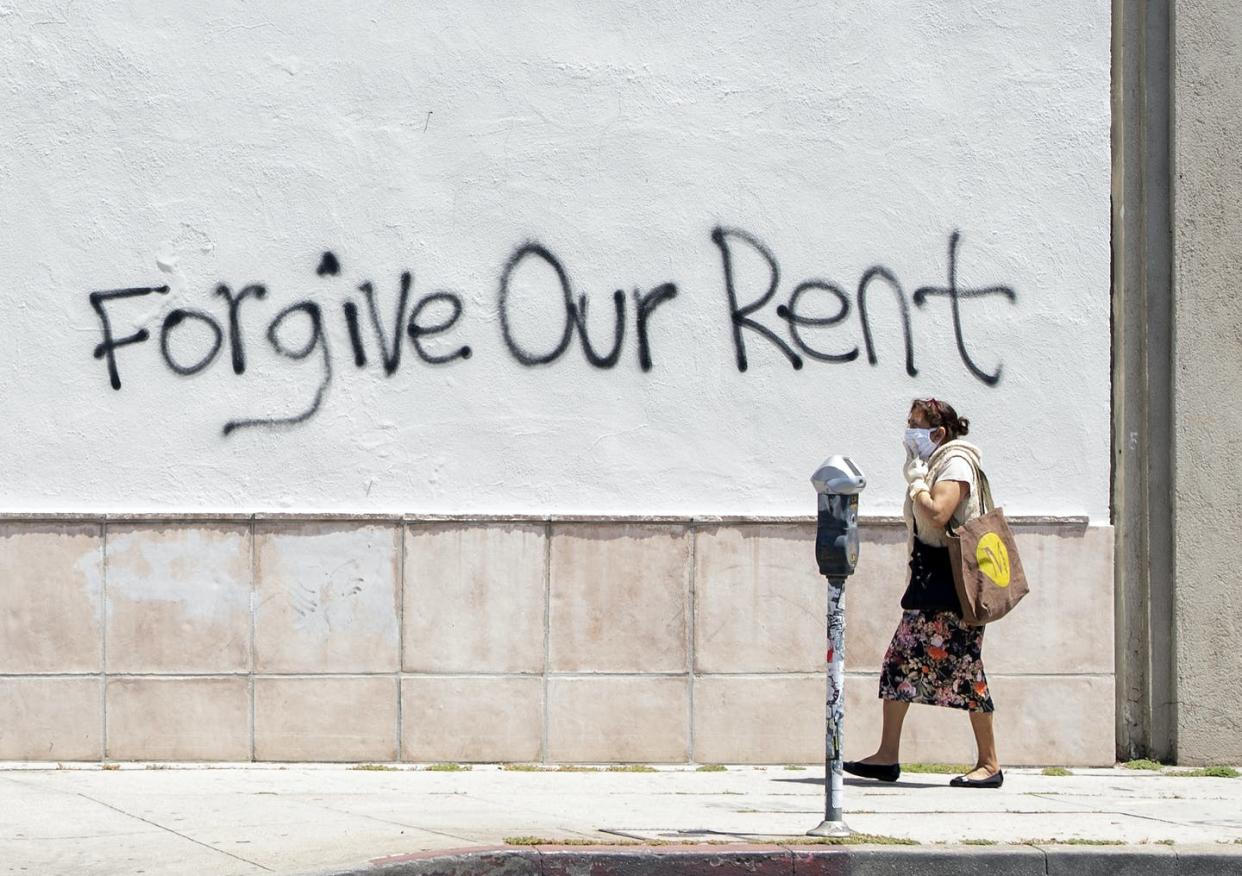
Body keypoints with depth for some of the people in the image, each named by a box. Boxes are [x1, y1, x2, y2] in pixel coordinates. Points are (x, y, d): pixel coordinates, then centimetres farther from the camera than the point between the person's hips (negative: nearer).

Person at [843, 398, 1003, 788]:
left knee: (964, 667, -7)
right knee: (900, 660, 6)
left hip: (952, 580, -10)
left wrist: (916, 481, -14)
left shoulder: (955, 463, -11)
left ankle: (989, 763, -2)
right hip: (929, 580, 10)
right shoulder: (931, 465, 19)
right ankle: (887, 756, 9)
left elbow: (937, 516, -24)